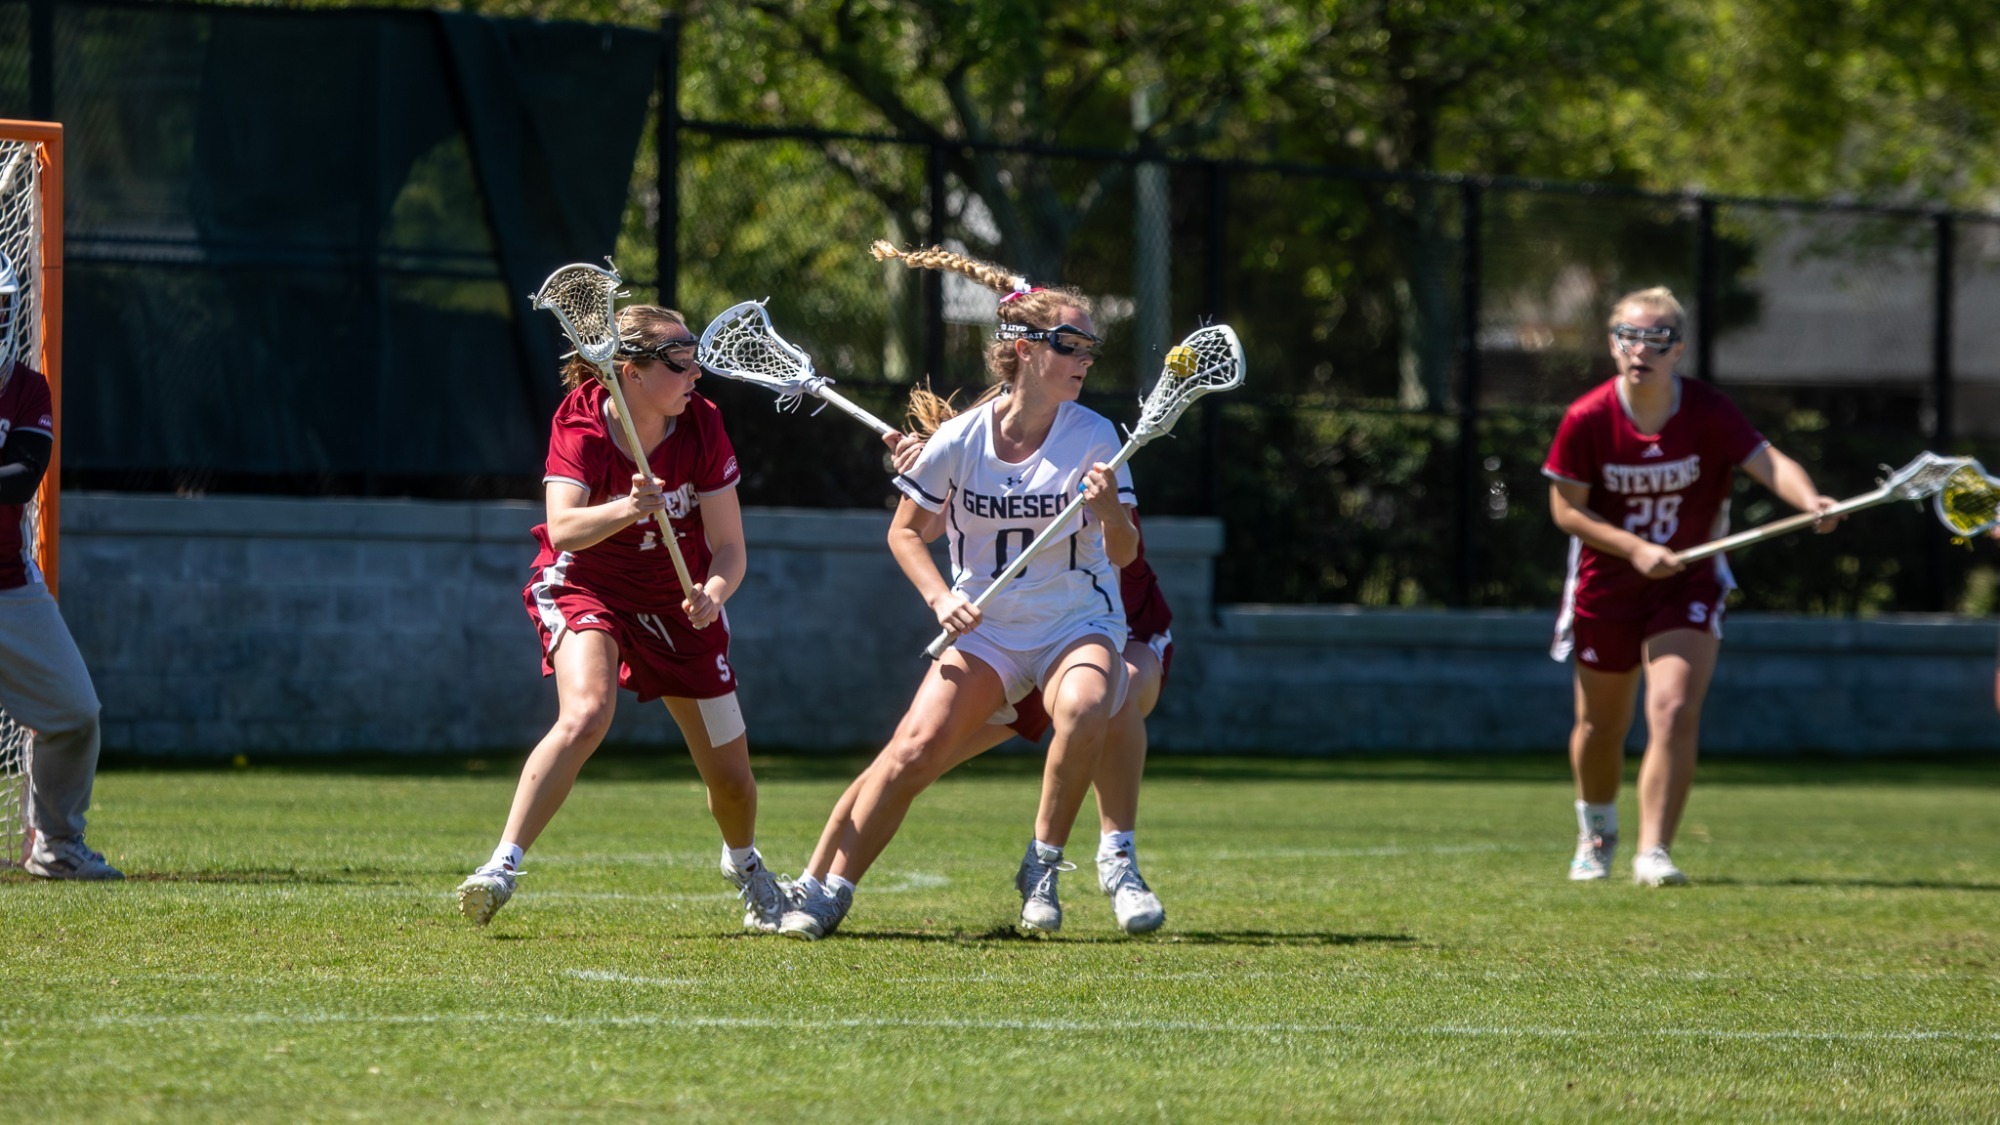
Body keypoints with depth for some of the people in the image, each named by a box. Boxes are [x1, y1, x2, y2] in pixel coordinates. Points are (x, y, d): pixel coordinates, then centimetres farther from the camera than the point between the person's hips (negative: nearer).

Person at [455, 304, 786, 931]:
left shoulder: (701, 424, -16)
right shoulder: (579, 422, -22)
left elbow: (729, 548, -15)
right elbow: (563, 529, -36)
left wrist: (713, 592, -36)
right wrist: (628, 509, -53)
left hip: (677, 602, 3)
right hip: (587, 589, -3)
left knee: (730, 774, 6)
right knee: (586, 715, -34)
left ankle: (743, 863, 41)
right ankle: (502, 867, -30)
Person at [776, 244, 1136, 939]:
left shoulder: (1094, 437, -8)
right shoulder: (960, 440, -7)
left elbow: (1124, 555, -6)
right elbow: (905, 529, 7)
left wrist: (1109, 513, -28)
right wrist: (941, 598, -8)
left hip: (1079, 625, -1)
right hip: (986, 628, 1)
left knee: (1084, 706, -35)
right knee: (915, 748, -16)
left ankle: (1042, 869, -17)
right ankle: (833, 890, -1)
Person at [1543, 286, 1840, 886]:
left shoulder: (1709, 412, -16)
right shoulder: (1586, 420, -15)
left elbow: (1768, 462, -27)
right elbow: (1566, 508, -9)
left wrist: (1809, 500, -49)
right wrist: (1635, 548, -22)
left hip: (1688, 584, -1)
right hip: (1606, 585, 1)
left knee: (1675, 712, -19)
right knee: (1601, 725, 16)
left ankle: (1652, 853, -15)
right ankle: (1596, 831, 44)